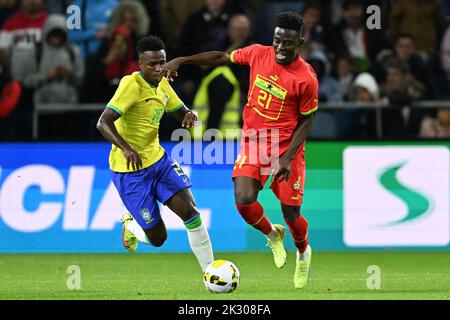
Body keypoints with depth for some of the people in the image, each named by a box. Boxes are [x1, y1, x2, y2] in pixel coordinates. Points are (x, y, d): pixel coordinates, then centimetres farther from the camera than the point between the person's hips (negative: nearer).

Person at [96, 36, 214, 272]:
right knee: (157, 238, -2)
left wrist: (190, 115, -7)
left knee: (190, 212, -10)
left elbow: (180, 112, 19)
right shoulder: (132, 84, -20)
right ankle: (130, 225, 32)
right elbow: (103, 123, -28)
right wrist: (126, 148, -43)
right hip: (131, 170, -7)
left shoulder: (162, 84, 4)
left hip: (158, 159, 7)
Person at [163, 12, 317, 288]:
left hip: (286, 148, -3)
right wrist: (181, 61, 3)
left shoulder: (306, 78, -17)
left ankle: (304, 253, 37)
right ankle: (272, 235, 17)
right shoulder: (258, 53, -5)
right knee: (244, 201, -17)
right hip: (253, 140, 3)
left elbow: (307, 120, -7)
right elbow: (222, 57, 9)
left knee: (291, 214, 1)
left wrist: (288, 157, -15)